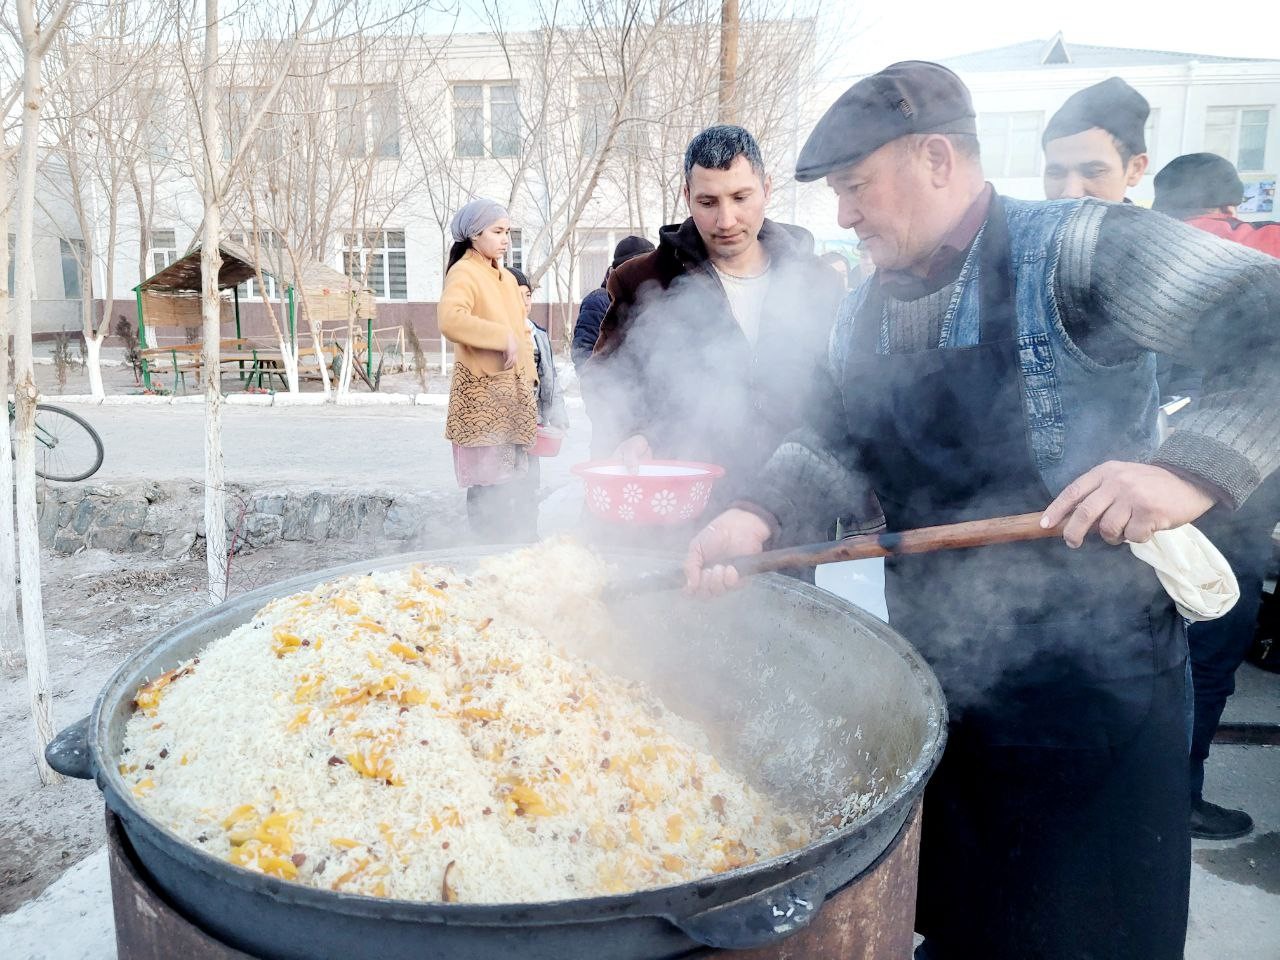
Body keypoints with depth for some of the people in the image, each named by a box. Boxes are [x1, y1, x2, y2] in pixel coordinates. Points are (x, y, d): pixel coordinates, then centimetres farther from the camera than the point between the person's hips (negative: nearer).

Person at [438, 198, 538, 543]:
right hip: (482, 395, -8)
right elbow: (451, 319, -27)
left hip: (513, 395, 8)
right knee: (489, 488, -8)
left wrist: (528, 377, 20)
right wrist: (503, 338, -23)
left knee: (516, 483, 11)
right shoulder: (464, 273, -7)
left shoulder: (507, 278, 19)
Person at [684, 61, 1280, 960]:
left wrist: (1191, 469, -38)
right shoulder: (865, 310, 6)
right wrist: (760, 518, -14)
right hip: (936, 671, 6)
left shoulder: (1080, 248, -16)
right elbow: (837, 440, 4)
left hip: (1093, 674, -6)